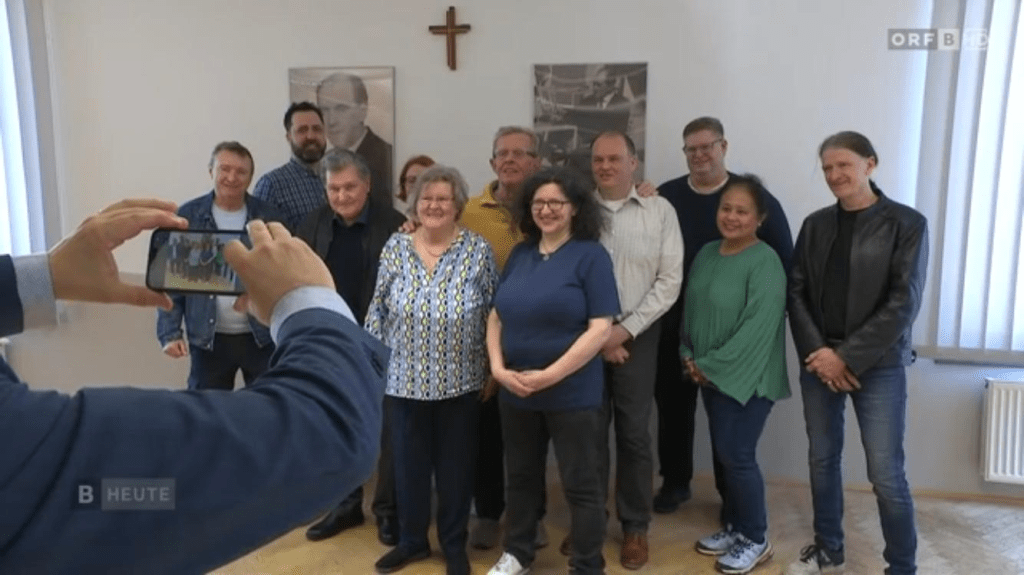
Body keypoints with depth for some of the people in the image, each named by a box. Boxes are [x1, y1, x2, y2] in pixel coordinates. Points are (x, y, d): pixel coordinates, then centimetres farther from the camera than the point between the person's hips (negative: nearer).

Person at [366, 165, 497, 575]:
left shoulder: (478, 250, -5)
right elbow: (378, 310, 4)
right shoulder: (395, 247, -1)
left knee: (456, 465, 10)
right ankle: (411, 540, 33)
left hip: (460, 382, -1)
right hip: (404, 380, 2)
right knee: (408, 463, 12)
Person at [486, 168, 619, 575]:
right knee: (521, 476, 19)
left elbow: (600, 329, -15)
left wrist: (549, 376, -19)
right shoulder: (520, 254, 8)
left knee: (580, 484, 7)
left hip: (572, 393, -5)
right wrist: (497, 366, -7)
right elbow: (496, 316, 10)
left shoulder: (591, 255, -8)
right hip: (515, 391, 5)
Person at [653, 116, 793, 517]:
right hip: (673, 324, 2)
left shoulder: (754, 197, -3)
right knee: (673, 407, 12)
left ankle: (732, 492, 27)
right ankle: (675, 482, 32)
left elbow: (783, 261, -2)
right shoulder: (666, 197, 3)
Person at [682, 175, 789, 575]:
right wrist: (690, 356, 0)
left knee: (737, 455, -1)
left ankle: (756, 540, 18)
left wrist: (710, 365, -17)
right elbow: (691, 308, 14)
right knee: (724, 453, 14)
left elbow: (757, 328, -21)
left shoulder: (765, 262, -16)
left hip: (747, 377, -7)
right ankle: (734, 527, 31)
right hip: (711, 375, 7)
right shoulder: (706, 254, 7)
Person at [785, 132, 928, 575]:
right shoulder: (816, 225, 7)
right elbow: (796, 292, 4)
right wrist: (816, 351, -9)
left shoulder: (906, 223, -5)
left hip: (878, 365, -4)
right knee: (822, 460, 13)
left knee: (886, 476, -3)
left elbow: (904, 302, -11)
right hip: (819, 363, 4)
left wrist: (847, 356, -15)